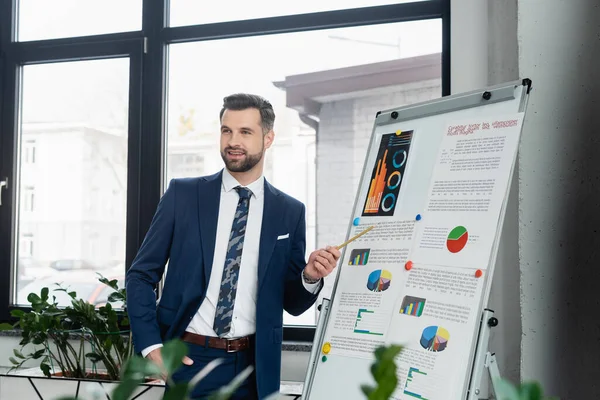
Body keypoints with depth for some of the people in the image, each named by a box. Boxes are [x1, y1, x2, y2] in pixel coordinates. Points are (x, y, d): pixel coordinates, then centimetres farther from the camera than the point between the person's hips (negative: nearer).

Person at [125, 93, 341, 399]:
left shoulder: (289, 212, 2)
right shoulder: (183, 194, -1)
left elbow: (291, 303, 7)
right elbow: (141, 275, 1)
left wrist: (310, 277, -14)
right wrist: (151, 345, -9)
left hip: (253, 365, 1)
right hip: (189, 358, -1)